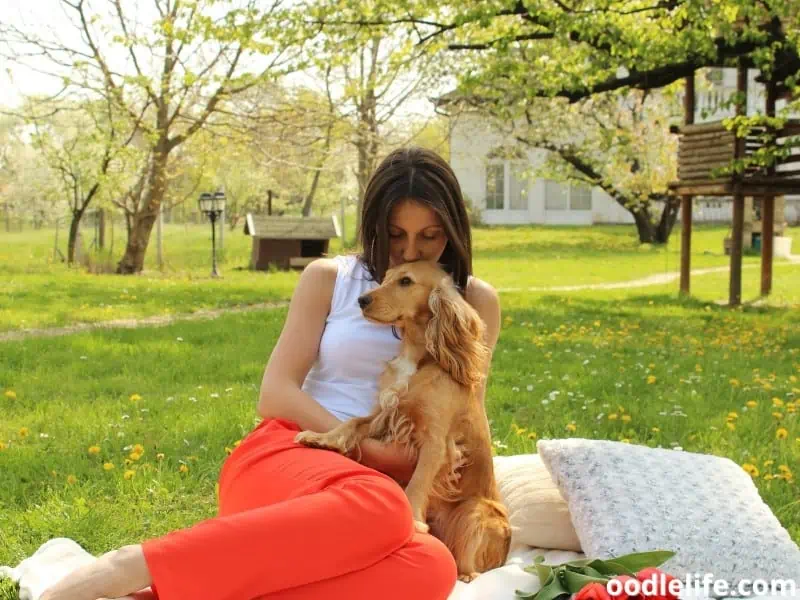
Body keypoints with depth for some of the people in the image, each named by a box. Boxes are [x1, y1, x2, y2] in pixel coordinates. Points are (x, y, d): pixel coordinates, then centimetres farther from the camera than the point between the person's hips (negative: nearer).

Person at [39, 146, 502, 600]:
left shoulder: (475, 302, 12)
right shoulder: (328, 278, 7)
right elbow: (276, 393, 1)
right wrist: (361, 446, -12)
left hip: (382, 483, 3)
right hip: (285, 456, -2)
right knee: (377, 505, -41)